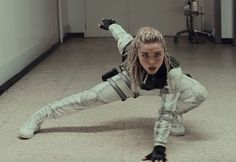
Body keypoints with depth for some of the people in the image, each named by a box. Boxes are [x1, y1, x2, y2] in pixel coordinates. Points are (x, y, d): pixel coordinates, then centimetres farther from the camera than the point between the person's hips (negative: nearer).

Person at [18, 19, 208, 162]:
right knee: (87, 98, -4)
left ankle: (175, 116, 5)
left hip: (164, 84, -1)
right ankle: (39, 116, 13)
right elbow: (122, 34, -17)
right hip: (130, 80, 1)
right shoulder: (129, 50, -42)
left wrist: (160, 146, -50)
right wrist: (110, 24, 6)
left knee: (200, 94, -26)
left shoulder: (173, 72, -48)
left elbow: (167, 110, -42)